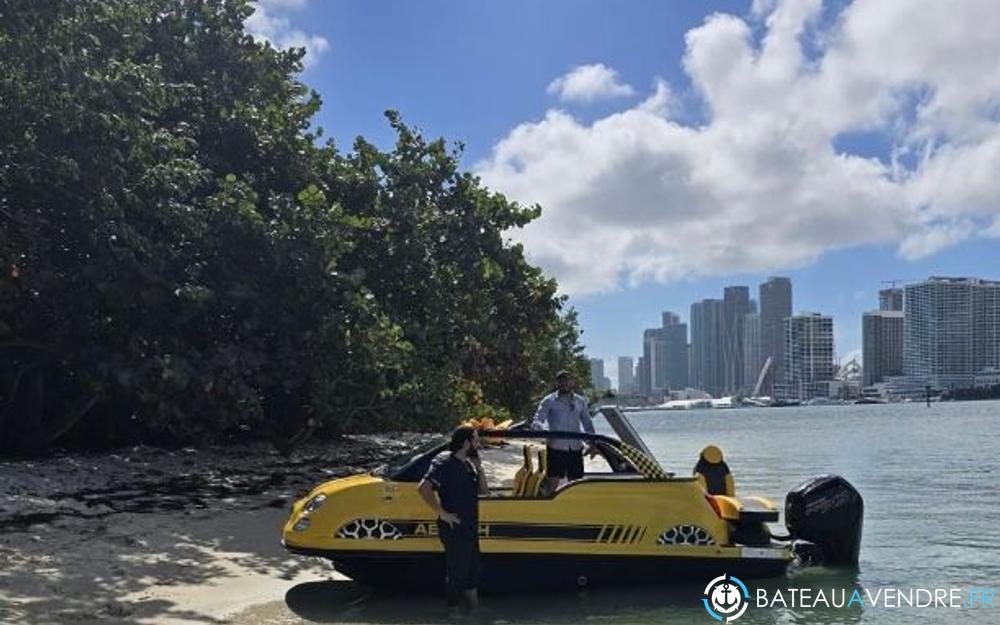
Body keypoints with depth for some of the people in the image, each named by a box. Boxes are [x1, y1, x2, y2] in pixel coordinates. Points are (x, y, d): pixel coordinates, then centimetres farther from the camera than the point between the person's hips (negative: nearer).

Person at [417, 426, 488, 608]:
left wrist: (479, 467, -1)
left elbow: (483, 490, 13)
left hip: (470, 530, 9)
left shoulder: (468, 464, 11)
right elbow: (423, 488, -28)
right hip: (454, 532, -9)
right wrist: (442, 513, -24)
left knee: (472, 573, 18)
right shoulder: (445, 465, -17)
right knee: (456, 575, 3)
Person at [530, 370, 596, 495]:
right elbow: (537, 420, -9)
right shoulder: (549, 401, 0)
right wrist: (538, 429, -33)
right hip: (556, 448, -4)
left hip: (576, 448, 4)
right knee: (552, 482, -8)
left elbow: (588, 424, 17)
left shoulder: (580, 401, 13)